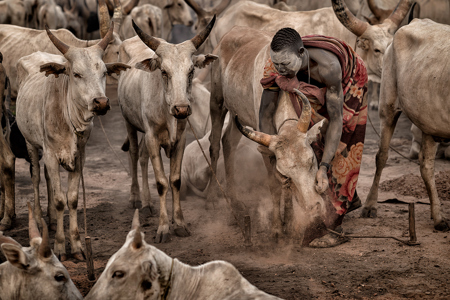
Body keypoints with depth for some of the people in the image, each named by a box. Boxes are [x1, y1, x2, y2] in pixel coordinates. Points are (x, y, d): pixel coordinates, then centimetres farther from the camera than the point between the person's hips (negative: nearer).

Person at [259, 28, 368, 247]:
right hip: (316, 95, 6)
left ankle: (333, 227, -5)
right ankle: (349, 199, 33)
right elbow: (265, 116, -22)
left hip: (348, 92, -5)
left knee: (339, 152, -9)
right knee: (317, 146, 12)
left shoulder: (328, 66, -46)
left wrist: (324, 168, -43)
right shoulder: (275, 68, -32)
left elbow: (336, 120, -40)